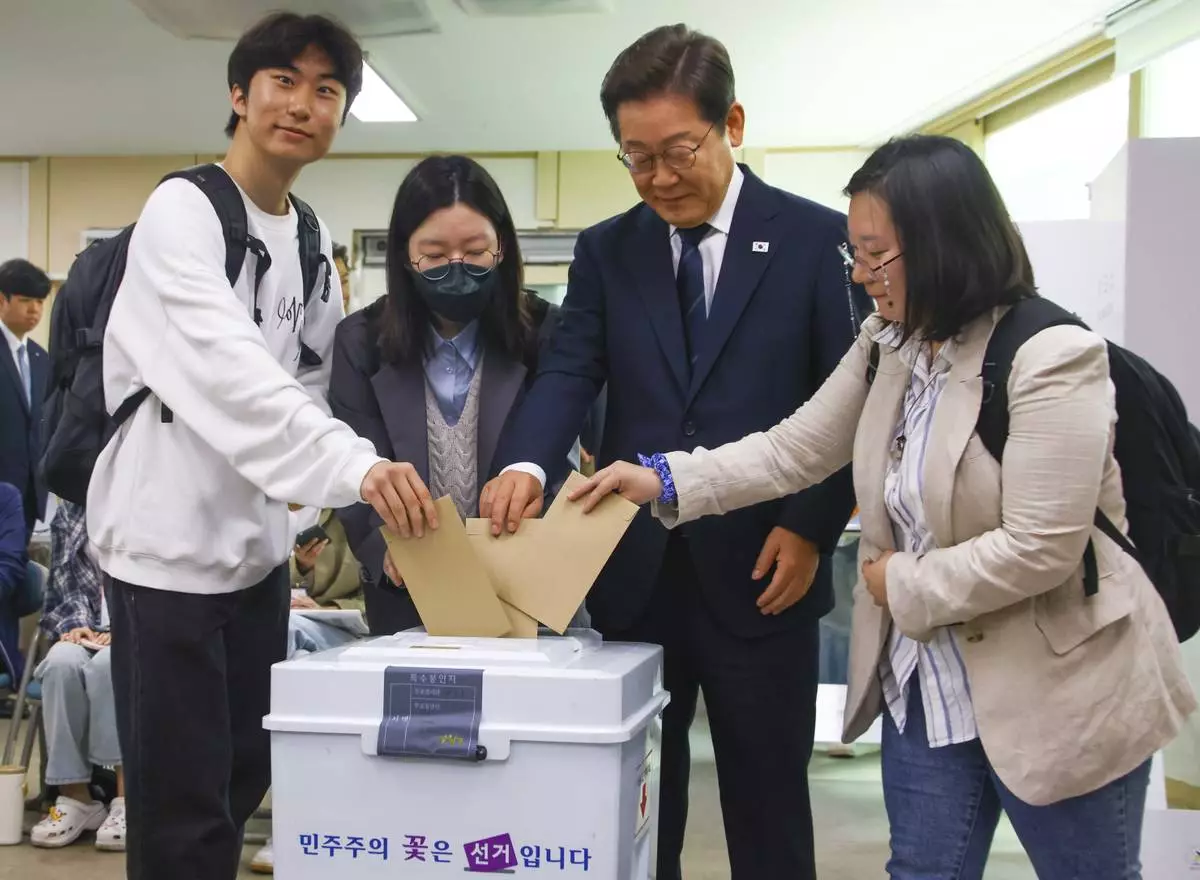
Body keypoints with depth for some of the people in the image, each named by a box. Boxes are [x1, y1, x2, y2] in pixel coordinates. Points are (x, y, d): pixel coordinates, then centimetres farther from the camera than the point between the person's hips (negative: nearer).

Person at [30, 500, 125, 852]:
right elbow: (62, 583, 13)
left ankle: (128, 796, -35)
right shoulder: (69, 512, 17)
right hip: (86, 631, 3)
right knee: (61, 663, -32)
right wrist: (73, 624, -6)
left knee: (107, 664, -37)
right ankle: (74, 796, -28)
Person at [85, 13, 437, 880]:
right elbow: (228, 369, -28)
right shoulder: (183, 210, -13)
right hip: (170, 542, -7)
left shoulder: (312, 239, 10)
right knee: (180, 808, -1)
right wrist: (354, 464, -40)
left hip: (259, 543, 8)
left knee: (244, 779, 16)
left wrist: (376, 493, -3)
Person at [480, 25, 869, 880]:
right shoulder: (605, 251, 8)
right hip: (634, 575, 3)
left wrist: (811, 528, -11)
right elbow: (570, 373, -3)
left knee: (767, 807, 10)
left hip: (759, 572, -2)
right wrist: (527, 464, -23)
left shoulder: (819, 239, -2)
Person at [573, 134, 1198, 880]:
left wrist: (900, 585, -15)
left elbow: (1039, 551, -26)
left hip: (1058, 694, -7)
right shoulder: (887, 347, 3)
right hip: (925, 687, 7)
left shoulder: (1051, 358, -22)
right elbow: (795, 450, 6)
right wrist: (665, 481, -3)